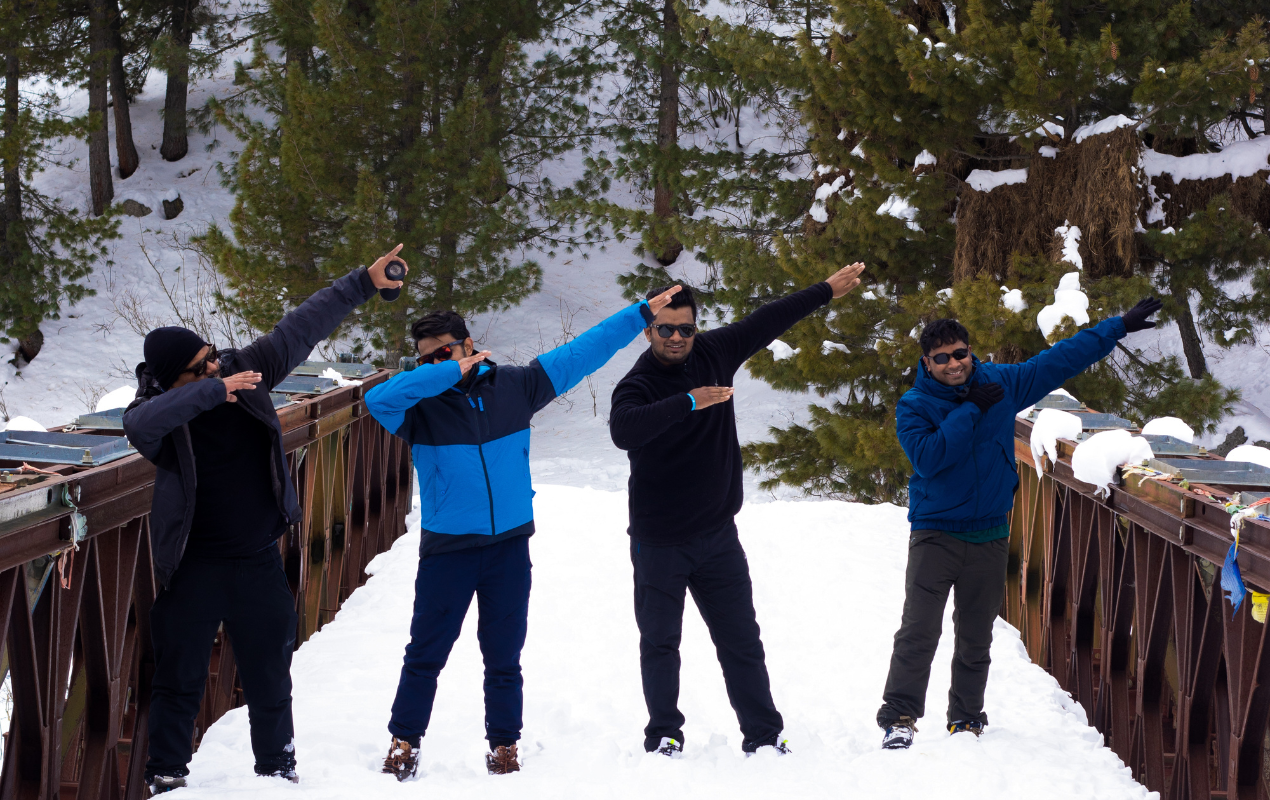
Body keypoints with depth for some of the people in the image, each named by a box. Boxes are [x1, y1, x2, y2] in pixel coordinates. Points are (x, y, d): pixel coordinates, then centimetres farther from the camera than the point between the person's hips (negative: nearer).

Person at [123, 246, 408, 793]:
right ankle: (166, 777, 13)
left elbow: (302, 328, -1)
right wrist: (215, 390, -44)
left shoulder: (244, 370, -4)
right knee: (179, 679, 2)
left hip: (259, 564, 4)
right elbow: (141, 422, -39)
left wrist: (362, 285, -4)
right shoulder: (157, 414, -15)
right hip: (195, 570, -3)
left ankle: (277, 765, 29)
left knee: (270, 677, 14)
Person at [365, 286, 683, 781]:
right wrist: (448, 374, -26)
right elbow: (378, 400, -29)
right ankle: (405, 741, 17)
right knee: (426, 653, 4)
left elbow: (580, 354, 7)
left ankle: (504, 744, 23)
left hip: (509, 547, 2)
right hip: (446, 550, -1)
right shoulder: (420, 404, -7)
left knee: (504, 657, 11)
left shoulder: (513, 386, 0)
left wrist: (641, 314, 9)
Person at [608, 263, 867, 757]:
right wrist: (689, 402, -46)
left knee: (742, 641, 8)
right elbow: (623, 430, -39)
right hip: (659, 543, -5)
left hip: (717, 535, 5)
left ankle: (764, 736, 14)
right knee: (660, 643, 2)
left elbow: (767, 323, 14)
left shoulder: (713, 355, 1)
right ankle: (664, 737, 11)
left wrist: (827, 291, 20)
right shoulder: (638, 385, -16)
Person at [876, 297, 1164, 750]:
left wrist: (1119, 327, 14)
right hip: (936, 533, -3)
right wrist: (969, 410, -19)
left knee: (976, 639, 9)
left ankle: (967, 719, 20)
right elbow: (928, 457, -22)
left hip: (989, 537, 3)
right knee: (919, 631, -13)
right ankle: (899, 717, -12)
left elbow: (1061, 360, 11)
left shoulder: (1001, 384, 4)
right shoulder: (914, 406, -6)